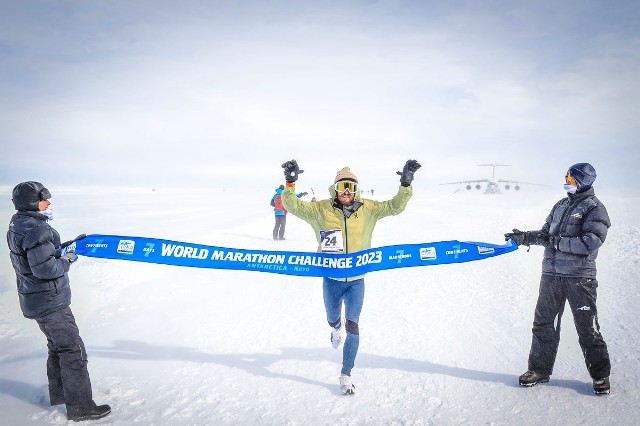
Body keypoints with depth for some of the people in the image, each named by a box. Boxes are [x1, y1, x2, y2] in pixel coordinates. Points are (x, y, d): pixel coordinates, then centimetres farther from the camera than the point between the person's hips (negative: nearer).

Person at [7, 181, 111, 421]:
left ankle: (59, 394, 38)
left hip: (36, 300, 10)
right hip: (50, 303, -10)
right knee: (73, 352, -2)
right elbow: (46, 269, -28)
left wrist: (66, 247, 8)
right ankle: (80, 407, 6)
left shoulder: (18, 224, 8)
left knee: (58, 347, 24)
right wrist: (67, 260, -11)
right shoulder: (35, 229, -24)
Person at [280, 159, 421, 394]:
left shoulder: (367, 209, -4)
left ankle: (346, 375, 11)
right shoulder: (321, 209, -8)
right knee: (333, 320, 22)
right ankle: (337, 327, 63)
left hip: (356, 280, 0)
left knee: (352, 327, -5)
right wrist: (290, 184, -27)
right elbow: (294, 206, -12)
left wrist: (406, 185, -18)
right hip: (331, 279, 1)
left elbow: (394, 206, -4)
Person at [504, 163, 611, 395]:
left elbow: (591, 242, -18)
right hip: (551, 273, 6)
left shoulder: (594, 208, -5)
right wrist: (524, 237, 7)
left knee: (587, 328, 2)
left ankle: (600, 375, 18)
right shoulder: (561, 205, 15)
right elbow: (546, 233, 21)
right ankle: (539, 369, 21)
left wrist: (559, 242, -20)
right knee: (544, 323, 9)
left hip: (579, 276, -6)